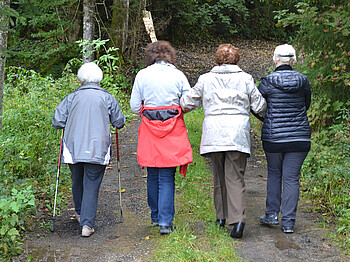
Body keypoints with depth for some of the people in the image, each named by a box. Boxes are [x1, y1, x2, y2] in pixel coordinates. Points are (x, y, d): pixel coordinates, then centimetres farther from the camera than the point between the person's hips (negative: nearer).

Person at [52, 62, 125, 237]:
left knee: (77, 182, 21)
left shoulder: (72, 97, 3)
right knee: (92, 185, 1)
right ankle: (87, 224, -7)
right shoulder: (107, 98, 2)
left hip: (73, 149, 2)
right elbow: (119, 122, 8)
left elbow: (57, 122, 2)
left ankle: (80, 213, 40)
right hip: (97, 150, -2)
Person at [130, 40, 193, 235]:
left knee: (153, 175, 14)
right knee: (167, 177, 1)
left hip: (149, 130, 1)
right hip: (173, 130, -1)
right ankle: (165, 221, -7)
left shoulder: (142, 75, 0)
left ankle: (156, 217, 26)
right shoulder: (178, 75, -1)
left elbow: (135, 107, 1)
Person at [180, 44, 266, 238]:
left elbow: (188, 103, 14)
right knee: (235, 177, -2)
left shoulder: (206, 79, 6)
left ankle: (221, 216, 22)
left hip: (214, 133, 1)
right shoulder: (246, 79, 4)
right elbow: (259, 107, 8)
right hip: (238, 134, -1)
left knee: (219, 175, 16)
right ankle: (238, 219, -16)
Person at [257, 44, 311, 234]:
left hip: (273, 137, -1)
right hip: (299, 137, 1)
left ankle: (272, 214, 19)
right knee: (291, 178, 4)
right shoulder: (303, 81, -1)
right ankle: (288, 222, 4)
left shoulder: (268, 82, -9)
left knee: (274, 173, 18)